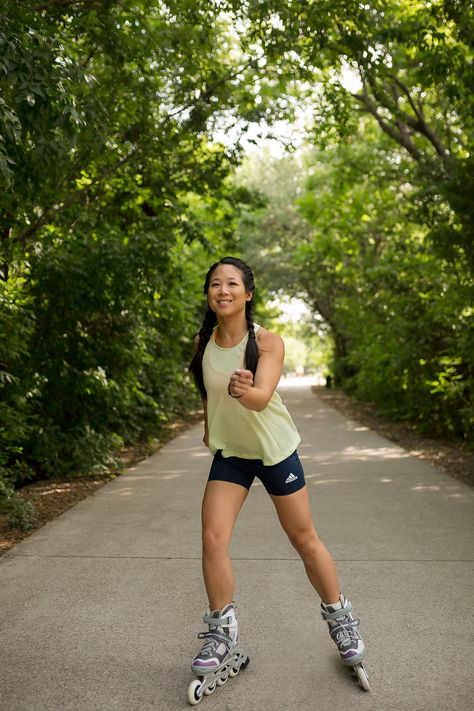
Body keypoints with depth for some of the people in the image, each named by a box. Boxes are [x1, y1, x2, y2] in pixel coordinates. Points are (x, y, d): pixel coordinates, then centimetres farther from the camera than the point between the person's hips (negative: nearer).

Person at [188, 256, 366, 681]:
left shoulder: (268, 342, -19)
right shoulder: (203, 342, -6)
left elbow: (262, 397, -34)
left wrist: (243, 391, -55)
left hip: (275, 450, -3)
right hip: (229, 453, 3)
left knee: (305, 540, 6)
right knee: (213, 537, -10)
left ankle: (340, 618, 28)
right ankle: (223, 633, 8)